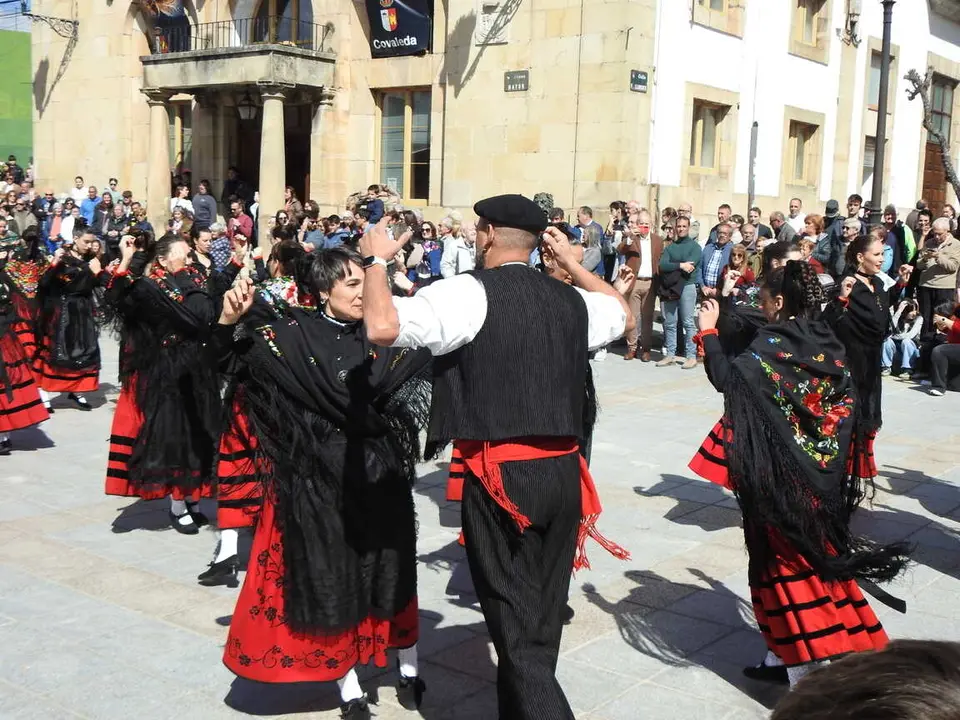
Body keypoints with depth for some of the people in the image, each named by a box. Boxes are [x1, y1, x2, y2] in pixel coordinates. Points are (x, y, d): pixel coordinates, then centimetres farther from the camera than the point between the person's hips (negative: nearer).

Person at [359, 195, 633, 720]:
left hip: (501, 478, -6)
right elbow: (624, 315, 32)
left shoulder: (471, 292, -9)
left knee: (517, 633, 0)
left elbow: (382, 327, -20)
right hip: (563, 473, 7)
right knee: (540, 627, 18)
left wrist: (376, 260, -3)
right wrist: (574, 265, 32)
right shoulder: (571, 300, 10)